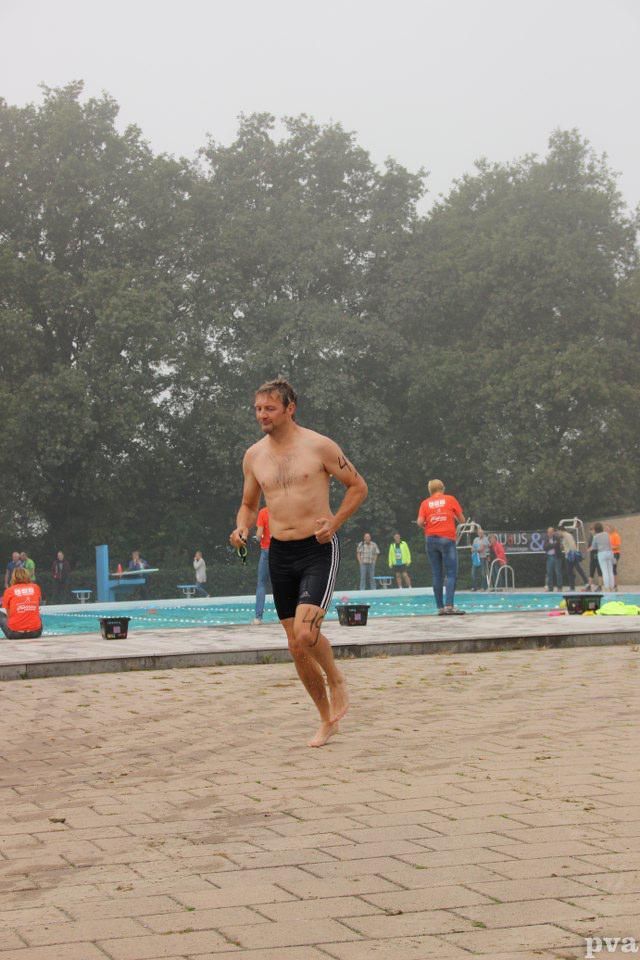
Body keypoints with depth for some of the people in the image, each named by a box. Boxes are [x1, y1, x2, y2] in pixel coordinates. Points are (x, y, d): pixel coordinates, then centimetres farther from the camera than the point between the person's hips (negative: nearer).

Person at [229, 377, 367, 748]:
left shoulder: (319, 446, -6)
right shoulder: (254, 456, 7)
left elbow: (358, 486, 2)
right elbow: (249, 505, 20)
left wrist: (334, 523, -11)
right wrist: (242, 529, -2)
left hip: (318, 551, -5)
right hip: (280, 554, 5)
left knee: (305, 631, -23)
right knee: (297, 648, 6)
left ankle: (337, 681, 8)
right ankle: (328, 720, 22)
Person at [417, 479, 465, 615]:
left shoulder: (425, 503, 7)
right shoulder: (450, 499, 5)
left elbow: (420, 522, -4)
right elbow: (462, 519, 6)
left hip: (430, 539, 3)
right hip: (447, 539, -3)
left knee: (437, 575, 5)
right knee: (451, 574, -5)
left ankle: (440, 607, 2)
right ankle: (449, 605, -19)